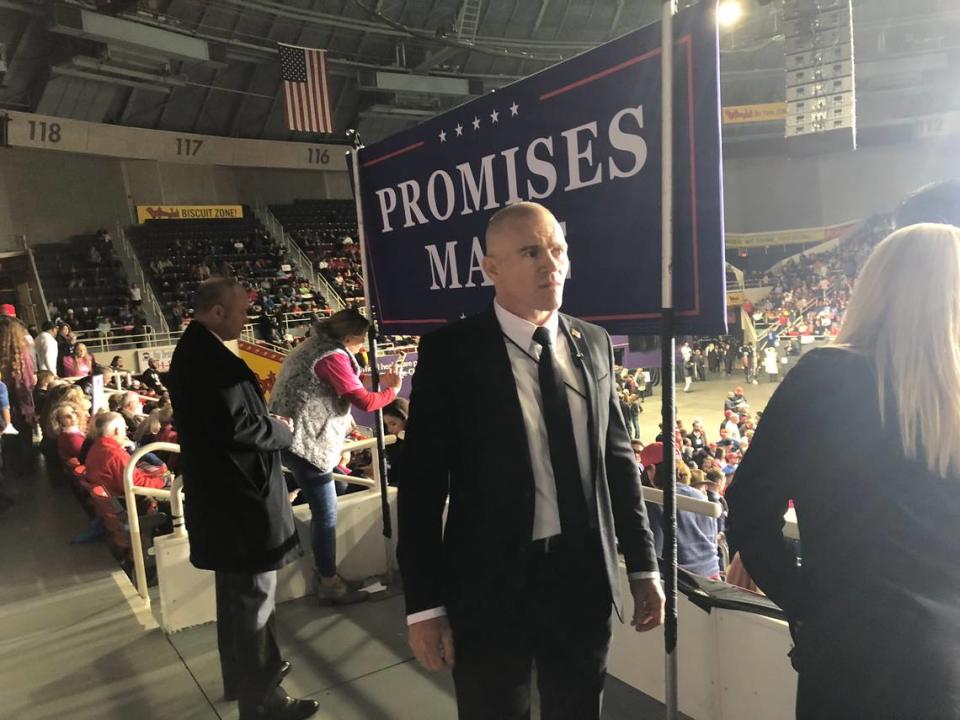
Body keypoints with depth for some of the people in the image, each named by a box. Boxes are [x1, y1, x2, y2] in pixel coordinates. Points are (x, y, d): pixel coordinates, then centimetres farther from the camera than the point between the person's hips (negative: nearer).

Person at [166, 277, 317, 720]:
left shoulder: (191, 351, 10)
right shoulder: (213, 359, -23)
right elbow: (238, 426, -28)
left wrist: (267, 422, 8)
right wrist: (282, 430, -11)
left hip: (220, 495, 11)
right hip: (240, 499, -11)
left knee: (235, 594, 23)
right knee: (254, 599, 3)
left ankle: (241, 676, 39)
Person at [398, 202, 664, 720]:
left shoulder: (593, 344, 2)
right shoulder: (450, 352, -11)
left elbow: (617, 458, 8)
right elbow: (423, 483, -10)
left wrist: (642, 564, 9)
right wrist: (423, 604, -10)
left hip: (583, 578, 4)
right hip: (491, 585, -3)